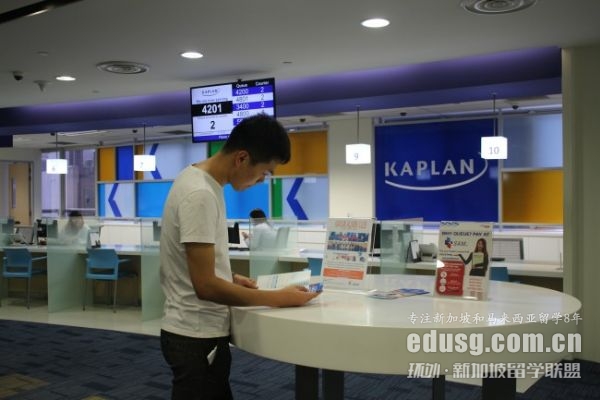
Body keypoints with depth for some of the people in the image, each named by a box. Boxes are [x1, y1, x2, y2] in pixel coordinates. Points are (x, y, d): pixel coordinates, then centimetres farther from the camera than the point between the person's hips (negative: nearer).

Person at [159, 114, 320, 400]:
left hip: (200, 331, 10)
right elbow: (206, 286, -25)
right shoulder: (200, 194, -24)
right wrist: (279, 298, -19)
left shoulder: (200, 180, 7)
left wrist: (229, 278, 9)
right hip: (198, 337, -10)